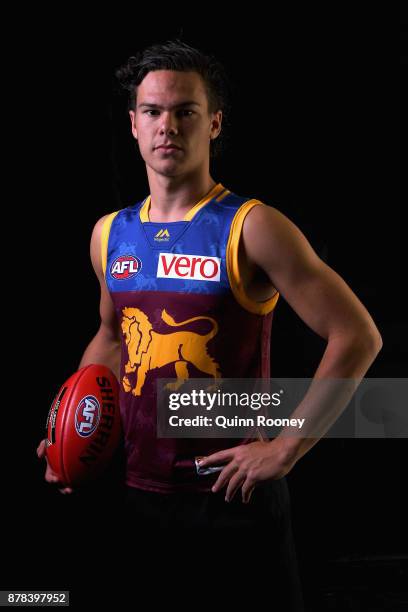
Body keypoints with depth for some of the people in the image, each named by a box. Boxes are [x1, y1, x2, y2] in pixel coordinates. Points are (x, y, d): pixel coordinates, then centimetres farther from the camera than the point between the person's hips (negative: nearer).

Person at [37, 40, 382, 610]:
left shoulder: (251, 227, -13)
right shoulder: (110, 233, 6)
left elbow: (358, 336, -15)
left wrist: (286, 448, -16)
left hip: (231, 491, -5)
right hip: (137, 489, 5)